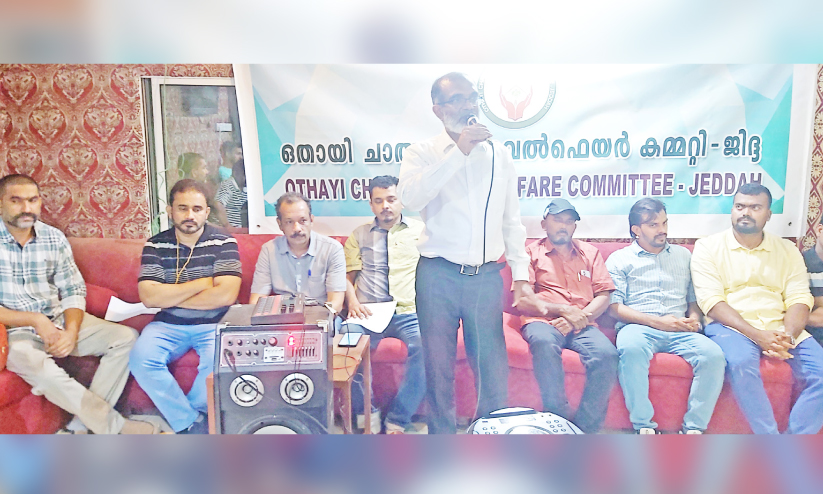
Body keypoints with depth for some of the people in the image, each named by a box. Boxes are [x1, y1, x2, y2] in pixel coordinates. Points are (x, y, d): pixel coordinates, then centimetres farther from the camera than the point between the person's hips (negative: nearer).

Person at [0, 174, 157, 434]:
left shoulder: (54, 238, 4)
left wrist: (71, 331, -14)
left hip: (59, 321, 5)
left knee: (126, 337, -13)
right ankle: (114, 426, -23)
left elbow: (73, 292, 4)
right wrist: (35, 321, -19)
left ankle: (81, 424, -19)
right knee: (32, 361, -37)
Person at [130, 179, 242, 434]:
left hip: (213, 324, -2)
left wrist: (169, 297, -10)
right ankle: (194, 423, -10)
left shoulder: (224, 243, -5)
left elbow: (226, 295, -17)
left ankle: (181, 416, -1)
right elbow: (149, 297, -11)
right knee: (141, 359, -25)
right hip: (167, 326, 2)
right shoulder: (155, 245, 2)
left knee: (220, 360, -31)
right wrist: (203, 283, -13)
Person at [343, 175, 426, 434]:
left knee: (426, 347, -33)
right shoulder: (359, 235, 22)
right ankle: (366, 414, -12)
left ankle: (397, 421, -19)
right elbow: (347, 276, 18)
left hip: (410, 313, -1)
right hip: (368, 314, 1)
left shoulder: (420, 230, 17)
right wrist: (352, 302, -2)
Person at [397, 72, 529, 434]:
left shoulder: (499, 154, 9)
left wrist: (520, 274, 8)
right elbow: (411, 198, -21)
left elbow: (512, 220, 13)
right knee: (439, 367, 10)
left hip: (487, 277, 2)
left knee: (493, 367, 9)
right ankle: (442, 432, 29)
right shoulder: (422, 153, 0)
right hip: (438, 275, -2)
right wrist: (459, 152, -20)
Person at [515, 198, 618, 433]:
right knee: (544, 343, -38)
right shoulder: (531, 252, 16)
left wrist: (579, 317, -8)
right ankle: (561, 422, -25)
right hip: (542, 321, -2)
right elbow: (523, 300, 1)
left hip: (582, 325, 3)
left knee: (607, 354, -30)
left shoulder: (590, 253, 25)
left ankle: (585, 428, -21)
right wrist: (563, 310, -11)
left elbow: (603, 297, 12)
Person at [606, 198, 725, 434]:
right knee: (631, 349, -38)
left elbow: (695, 298, 23)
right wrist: (657, 321, -11)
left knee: (713, 354, -28)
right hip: (638, 327, -3)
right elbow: (615, 307, 0)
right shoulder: (619, 260, 11)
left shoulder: (684, 255, 24)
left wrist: (694, 318, -1)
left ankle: (694, 427, -17)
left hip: (680, 331, 4)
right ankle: (644, 426, -25)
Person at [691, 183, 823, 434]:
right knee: (741, 362, -35)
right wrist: (756, 335, -19)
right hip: (731, 326, -4)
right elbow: (712, 302, -8)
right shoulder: (708, 247, 3)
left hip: (779, 327, 4)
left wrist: (788, 336, -16)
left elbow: (799, 299, 5)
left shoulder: (787, 250, 15)